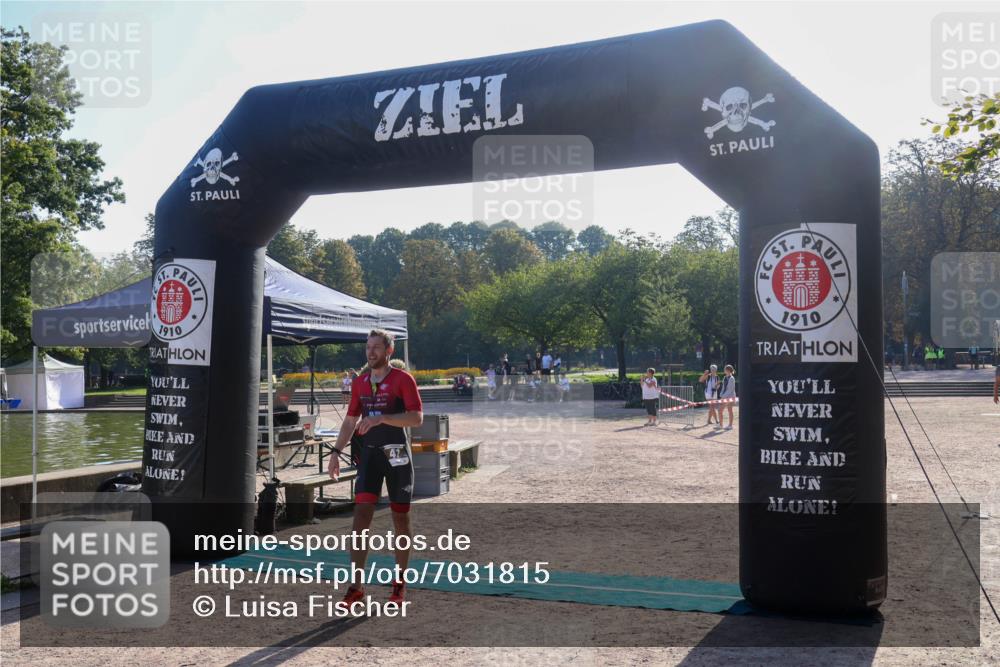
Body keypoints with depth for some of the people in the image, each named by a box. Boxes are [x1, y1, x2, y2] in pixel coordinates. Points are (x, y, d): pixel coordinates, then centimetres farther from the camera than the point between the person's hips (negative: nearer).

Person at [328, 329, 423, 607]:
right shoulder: (360, 382, 9)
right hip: (369, 454, 4)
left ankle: (399, 583, 22)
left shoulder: (403, 379, -7)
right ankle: (356, 585, -4)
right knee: (361, 516, -7)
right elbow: (350, 420, 17)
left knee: (400, 518, 7)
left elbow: (417, 417, -17)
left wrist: (380, 418, -26)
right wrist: (336, 452, 9)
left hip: (397, 455, -4)